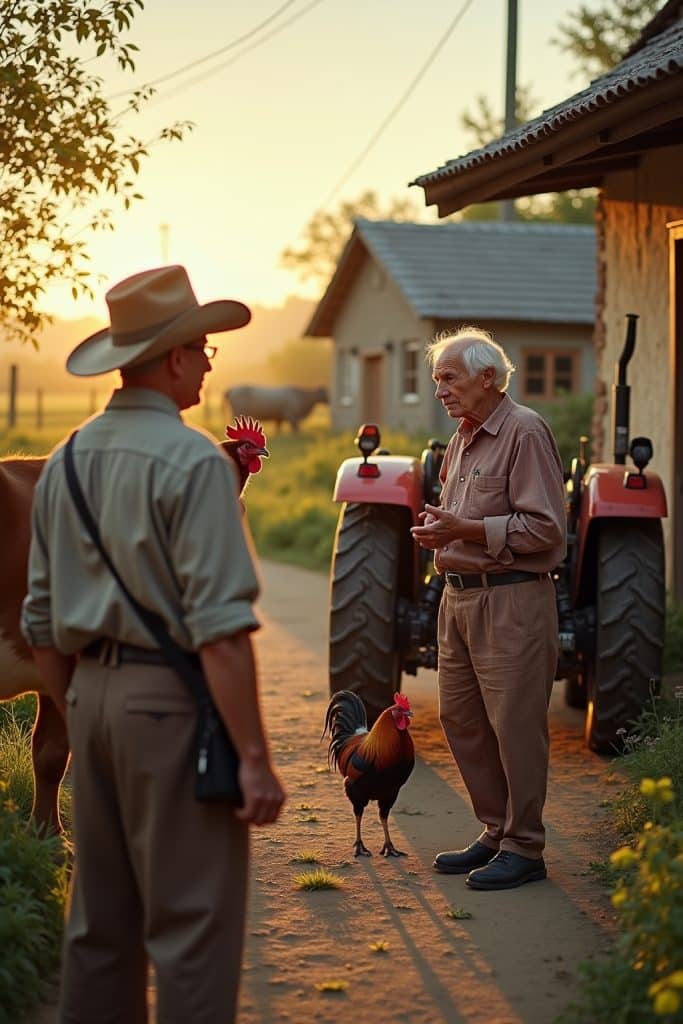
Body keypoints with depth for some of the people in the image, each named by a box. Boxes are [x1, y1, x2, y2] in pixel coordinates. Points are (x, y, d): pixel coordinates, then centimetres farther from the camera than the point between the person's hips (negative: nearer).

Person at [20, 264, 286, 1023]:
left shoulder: (65, 463, 9)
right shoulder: (191, 460, -14)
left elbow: (42, 622, 14)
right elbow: (220, 626, -19)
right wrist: (253, 755, -17)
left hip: (91, 696, 8)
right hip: (172, 701, -8)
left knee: (99, 920, 16)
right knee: (193, 924, 0)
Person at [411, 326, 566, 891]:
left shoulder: (525, 432, -11)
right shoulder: (462, 440, 16)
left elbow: (545, 528, -18)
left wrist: (467, 529, -21)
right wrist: (439, 530, 6)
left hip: (512, 600, -9)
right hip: (460, 596, 9)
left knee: (514, 723, -4)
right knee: (460, 718, 12)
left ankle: (525, 849, 6)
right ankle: (497, 832, 24)